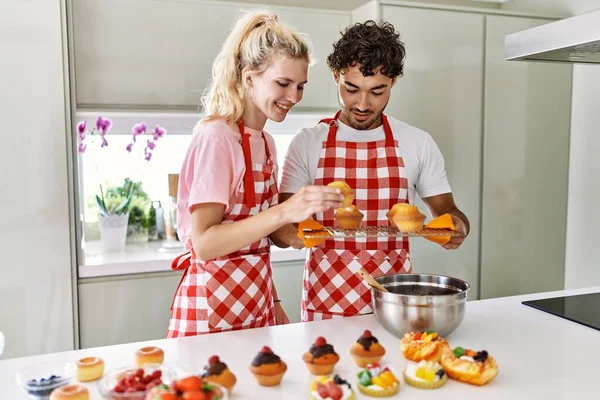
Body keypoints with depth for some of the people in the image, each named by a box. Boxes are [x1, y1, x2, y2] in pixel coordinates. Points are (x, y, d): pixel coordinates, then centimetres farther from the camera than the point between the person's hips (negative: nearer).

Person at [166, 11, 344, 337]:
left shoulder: (266, 142, 7)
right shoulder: (216, 137, -16)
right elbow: (204, 243, -21)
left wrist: (274, 304, 14)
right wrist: (284, 212, -31)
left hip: (258, 305, 7)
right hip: (211, 312, -7)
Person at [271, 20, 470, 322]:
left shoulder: (418, 143, -1)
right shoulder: (307, 143, -3)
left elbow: (446, 211, 8)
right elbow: (280, 226, -2)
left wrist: (456, 227, -15)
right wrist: (290, 232, -25)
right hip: (325, 301, 0)